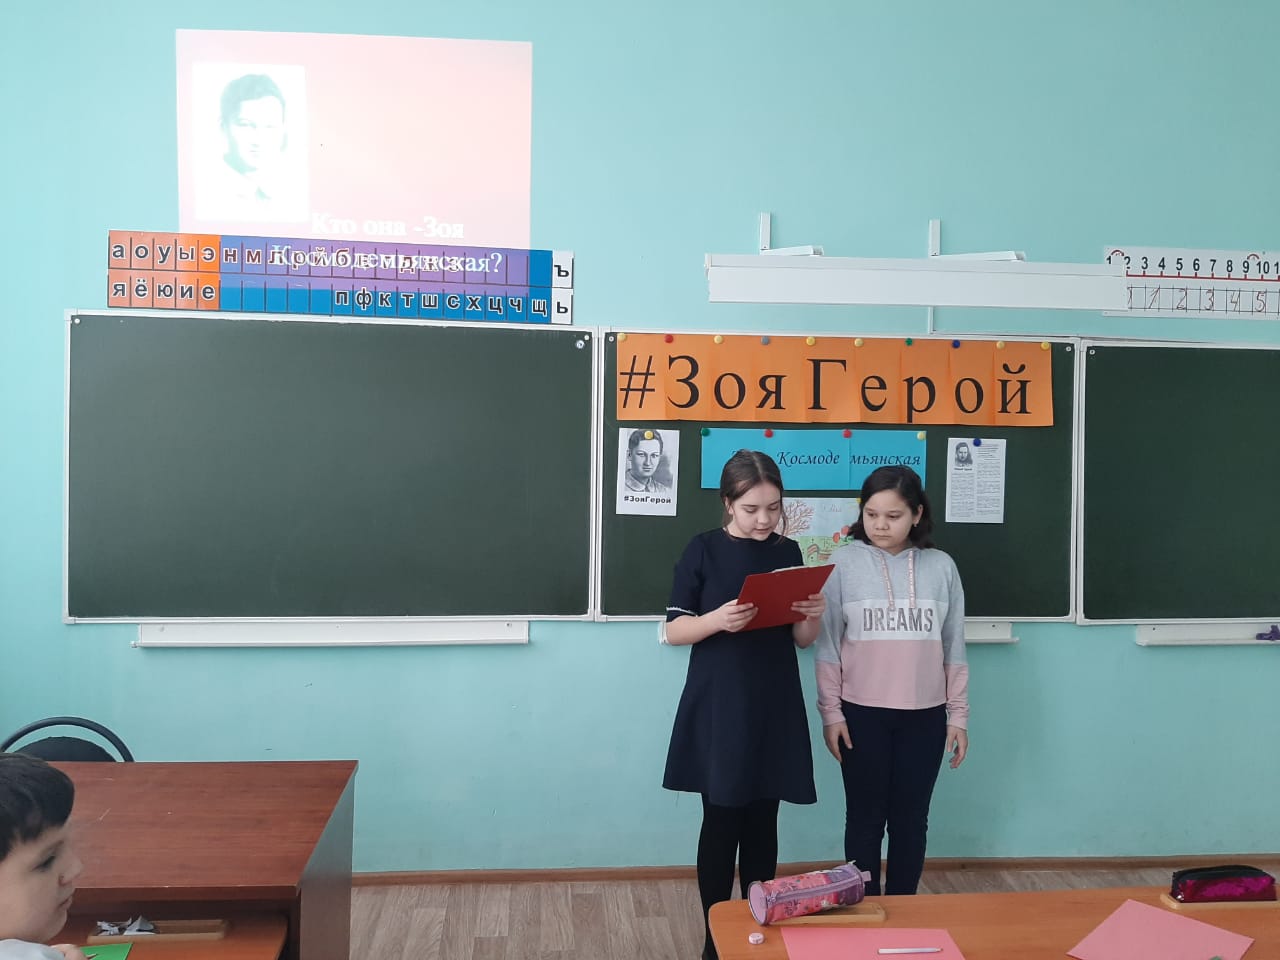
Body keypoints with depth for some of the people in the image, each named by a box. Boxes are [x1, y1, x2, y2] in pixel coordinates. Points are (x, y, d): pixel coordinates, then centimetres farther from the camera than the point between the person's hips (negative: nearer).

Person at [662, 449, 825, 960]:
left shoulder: (788, 551, 5)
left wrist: (813, 617, -12)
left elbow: (800, 640, 10)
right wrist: (717, 619, -24)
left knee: (763, 823, 10)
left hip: (775, 708, 3)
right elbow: (674, 630, -5)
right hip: (717, 708, -3)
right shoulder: (703, 550, -5)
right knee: (722, 821, 3)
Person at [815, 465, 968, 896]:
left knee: (911, 819, 12)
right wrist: (830, 713, -6)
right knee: (865, 818, 9)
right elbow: (827, 644, -3)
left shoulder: (941, 567, 1)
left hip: (924, 716, 2)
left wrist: (958, 716, 5)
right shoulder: (844, 562, -5)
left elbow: (954, 650, 6)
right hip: (862, 714, -2)